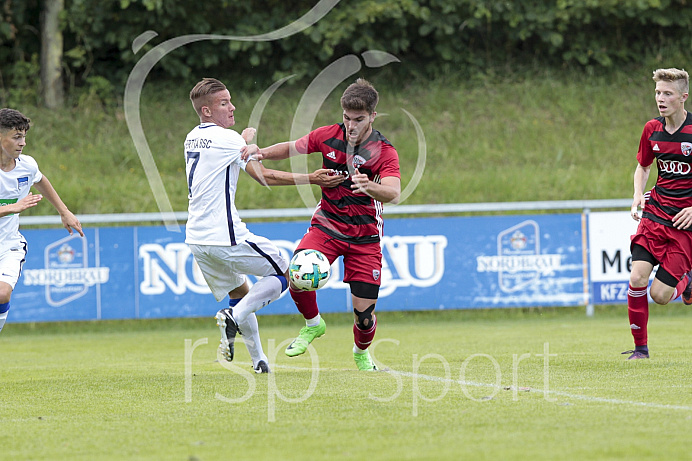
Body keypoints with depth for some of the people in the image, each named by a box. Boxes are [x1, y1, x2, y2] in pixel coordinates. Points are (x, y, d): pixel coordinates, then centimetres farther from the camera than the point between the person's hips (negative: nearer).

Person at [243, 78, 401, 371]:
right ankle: (313, 325, 4)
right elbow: (291, 148, 11)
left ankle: (361, 352, 30)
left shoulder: (384, 152, -15)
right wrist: (262, 152, -9)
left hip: (365, 236, -2)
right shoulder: (328, 136, -5)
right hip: (326, 226, 2)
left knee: (364, 312, -6)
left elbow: (393, 194, -31)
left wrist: (369, 187, -52)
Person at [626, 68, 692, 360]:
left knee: (660, 295, -8)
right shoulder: (652, 129, 4)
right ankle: (640, 347, 2)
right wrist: (638, 197, 4)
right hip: (655, 213, 4)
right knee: (637, 278, -14)